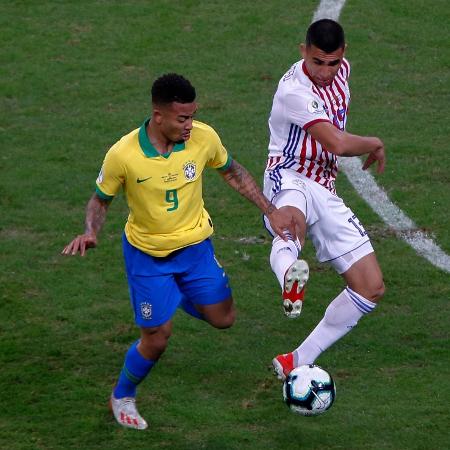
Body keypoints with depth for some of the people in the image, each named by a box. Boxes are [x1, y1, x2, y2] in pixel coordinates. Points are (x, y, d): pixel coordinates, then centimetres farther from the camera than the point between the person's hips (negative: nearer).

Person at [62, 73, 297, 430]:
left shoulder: (204, 137, -19)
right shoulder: (123, 155, -27)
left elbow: (231, 172, 2)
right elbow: (101, 200, -8)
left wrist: (270, 210, 0)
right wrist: (91, 233, -28)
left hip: (195, 244, 3)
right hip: (147, 254, -3)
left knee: (223, 319, 7)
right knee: (156, 339, -3)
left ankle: (182, 297, 41)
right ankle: (122, 397, 26)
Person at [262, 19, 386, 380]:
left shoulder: (342, 69, 7)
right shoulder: (295, 90, -19)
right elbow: (337, 143, -24)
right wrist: (376, 145, -7)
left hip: (325, 190, 8)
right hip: (290, 178, -8)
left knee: (372, 288, -1)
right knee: (294, 219, -47)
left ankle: (297, 362, 2)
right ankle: (289, 277, -78)